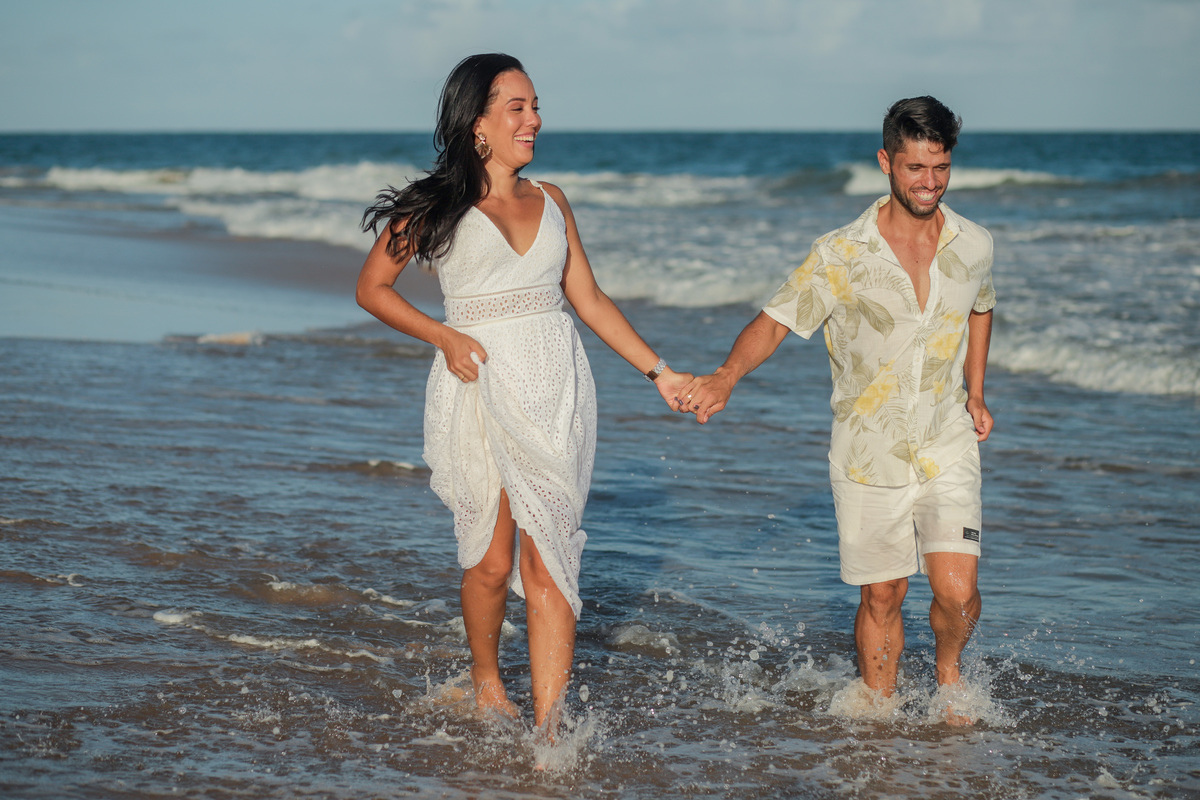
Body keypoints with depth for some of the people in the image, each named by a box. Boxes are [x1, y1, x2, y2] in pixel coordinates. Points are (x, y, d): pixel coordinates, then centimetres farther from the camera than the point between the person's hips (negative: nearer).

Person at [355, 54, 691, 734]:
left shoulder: (551, 201, 14)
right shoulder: (437, 206, 2)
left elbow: (590, 299, 17)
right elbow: (373, 288, 6)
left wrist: (658, 370, 12)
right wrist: (445, 337, -7)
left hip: (556, 387, 3)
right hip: (481, 388, -3)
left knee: (549, 563, -5)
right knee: (492, 562, 2)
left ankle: (550, 731, -7)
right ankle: (486, 678, 30)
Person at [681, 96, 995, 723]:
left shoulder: (973, 246, 0)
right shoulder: (841, 255, -10)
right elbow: (775, 320, -11)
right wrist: (726, 376, -29)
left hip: (947, 448, 1)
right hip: (868, 454, -1)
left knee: (957, 592, -11)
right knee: (881, 598, 6)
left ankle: (947, 668, 21)